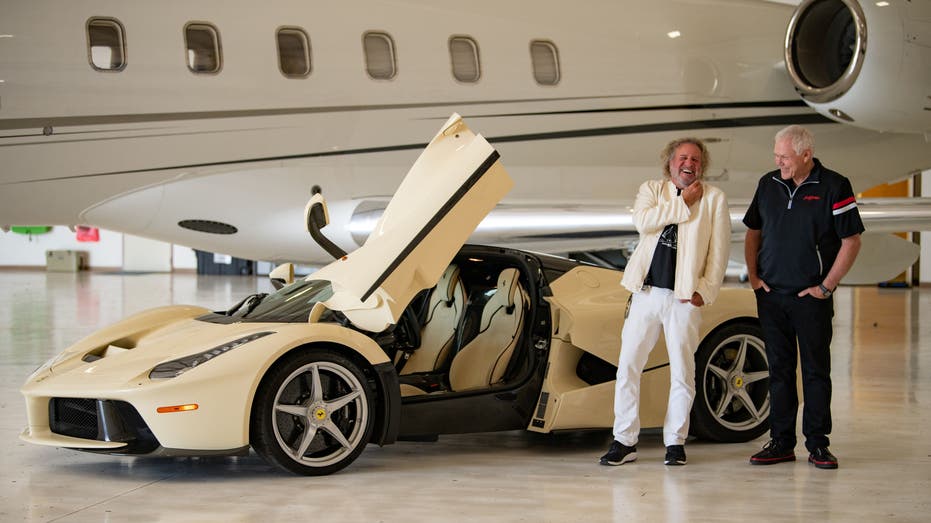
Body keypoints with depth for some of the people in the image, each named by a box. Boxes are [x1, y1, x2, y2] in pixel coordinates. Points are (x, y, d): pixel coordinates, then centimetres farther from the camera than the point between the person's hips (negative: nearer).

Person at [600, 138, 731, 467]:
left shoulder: (714, 198, 7)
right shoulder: (652, 190, 12)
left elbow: (719, 250, 3)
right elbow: (642, 221, -10)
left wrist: (705, 290, -7)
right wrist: (684, 202, -8)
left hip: (684, 297, -2)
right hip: (646, 292, 2)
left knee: (682, 372, 1)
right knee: (628, 366, 0)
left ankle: (675, 442, 11)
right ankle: (624, 442, 7)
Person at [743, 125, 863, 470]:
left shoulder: (834, 187, -7)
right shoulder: (768, 185, 8)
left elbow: (851, 240, -6)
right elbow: (753, 232, 17)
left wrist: (827, 286, -9)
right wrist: (753, 276, 6)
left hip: (811, 298, -4)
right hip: (771, 295, 4)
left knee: (816, 370, 2)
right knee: (779, 370, 8)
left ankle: (818, 444, 8)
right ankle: (781, 442, 14)